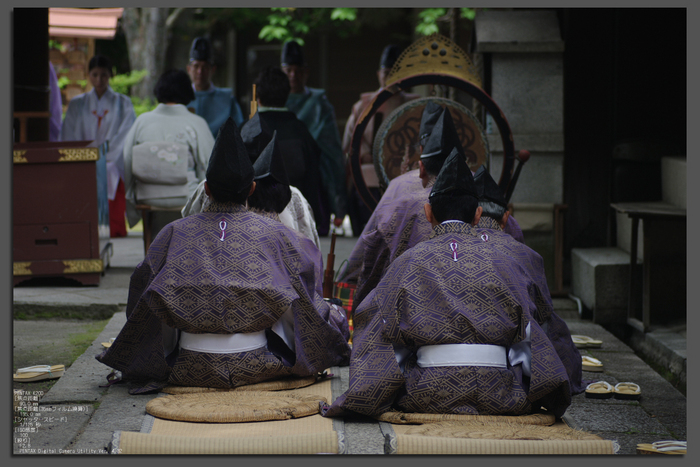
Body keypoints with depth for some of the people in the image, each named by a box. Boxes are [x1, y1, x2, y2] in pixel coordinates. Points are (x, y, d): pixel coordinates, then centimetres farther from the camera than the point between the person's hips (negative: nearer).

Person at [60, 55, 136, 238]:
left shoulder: (123, 104, 8)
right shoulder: (77, 104, 13)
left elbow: (125, 136, 0)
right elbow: (69, 138, 10)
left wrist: (107, 159, -11)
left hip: (113, 169, -1)